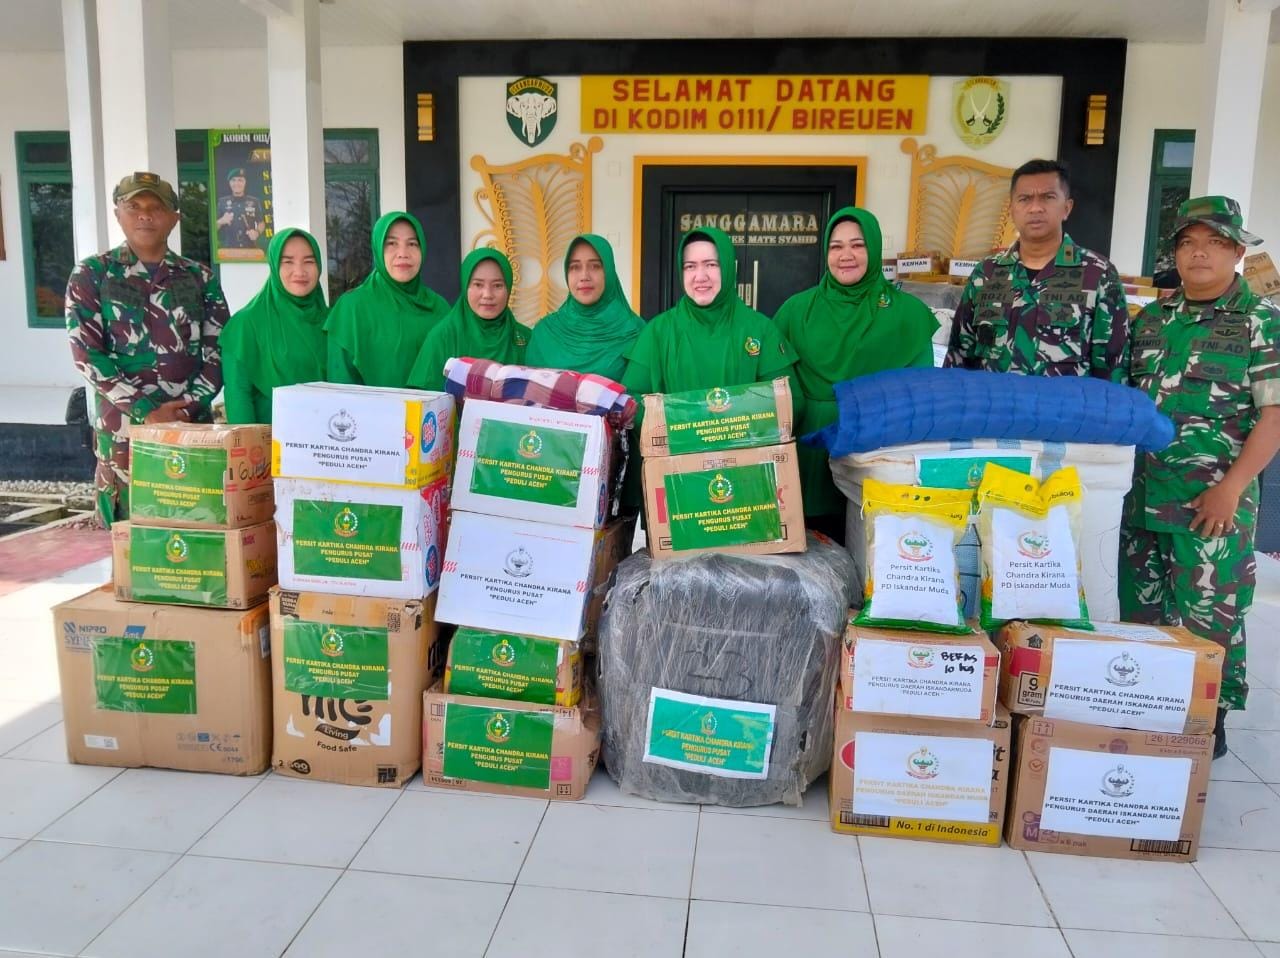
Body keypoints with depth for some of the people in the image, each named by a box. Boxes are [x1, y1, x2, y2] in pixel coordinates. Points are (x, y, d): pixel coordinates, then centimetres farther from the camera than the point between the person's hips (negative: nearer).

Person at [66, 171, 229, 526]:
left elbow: (218, 351, 3)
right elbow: (86, 353, -5)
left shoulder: (201, 278, 9)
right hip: (122, 430, -1)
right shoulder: (91, 274, 4)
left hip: (192, 426, 2)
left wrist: (185, 409, -10)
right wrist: (147, 411, -14)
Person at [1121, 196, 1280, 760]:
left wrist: (1232, 487, -16)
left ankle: (1209, 722, 17)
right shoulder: (1152, 318, 11)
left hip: (1214, 500, -5)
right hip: (1146, 493, 5)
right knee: (1141, 610, 13)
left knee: (1208, 615, 1)